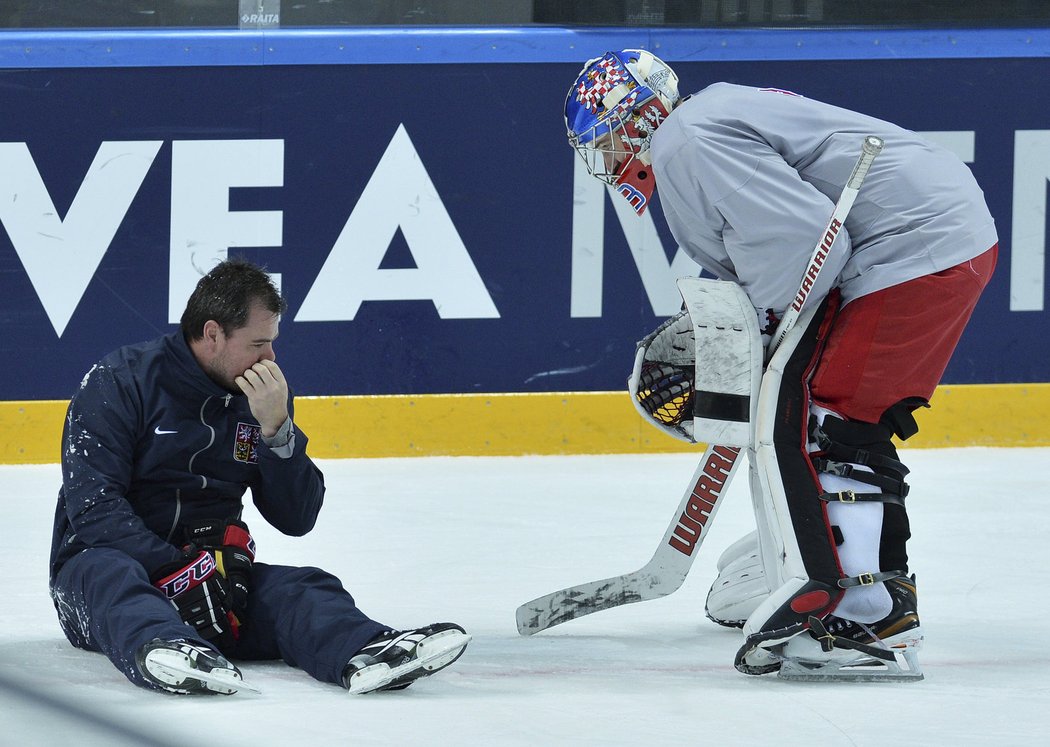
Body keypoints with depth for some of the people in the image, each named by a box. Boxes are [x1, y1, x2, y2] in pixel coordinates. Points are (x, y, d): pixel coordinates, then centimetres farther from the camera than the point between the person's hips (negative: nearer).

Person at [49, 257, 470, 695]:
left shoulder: (262, 396, 8)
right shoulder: (118, 383, -8)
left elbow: (296, 519, 4)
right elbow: (93, 507, -17)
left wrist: (275, 427, -11)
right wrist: (177, 569, -28)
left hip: (214, 568, 4)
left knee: (298, 588, -24)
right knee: (111, 576, -38)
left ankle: (366, 656, -57)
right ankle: (160, 650, -72)